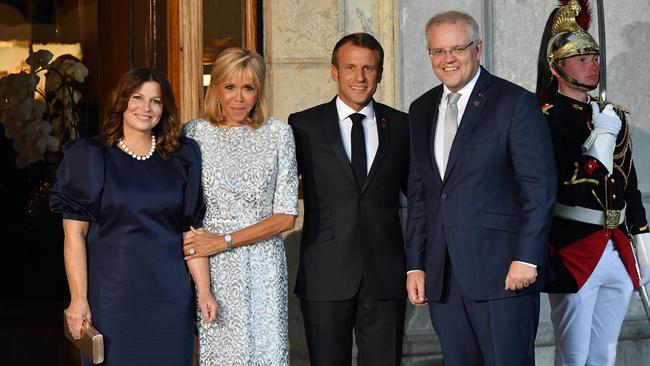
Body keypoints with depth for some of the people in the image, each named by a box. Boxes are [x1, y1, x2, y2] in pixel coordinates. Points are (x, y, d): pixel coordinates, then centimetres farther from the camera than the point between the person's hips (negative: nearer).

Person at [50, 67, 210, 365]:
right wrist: (78, 299, -12)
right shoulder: (90, 157, -2)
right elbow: (74, 234, -6)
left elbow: (191, 232, 7)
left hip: (170, 295, 3)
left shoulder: (180, 159, 7)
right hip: (111, 294, -2)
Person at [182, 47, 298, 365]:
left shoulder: (278, 134, 2)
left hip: (263, 270, 0)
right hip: (213, 270, 0)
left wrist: (225, 241, -10)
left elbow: (286, 217, -1)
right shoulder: (194, 133, 3)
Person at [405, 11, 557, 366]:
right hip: (443, 277, 5)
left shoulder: (515, 103, -3)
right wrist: (415, 265, 11)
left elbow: (539, 187, -7)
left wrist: (526, 258, -13)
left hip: (502, 271, -5)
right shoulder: (421, 110, 15)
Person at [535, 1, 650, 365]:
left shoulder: (613, 116, 13)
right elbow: (568, 191, -17)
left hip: (619, 253, 6)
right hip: (574, 255, -6)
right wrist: (601, 138, -20)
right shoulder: (544, 120, -9)